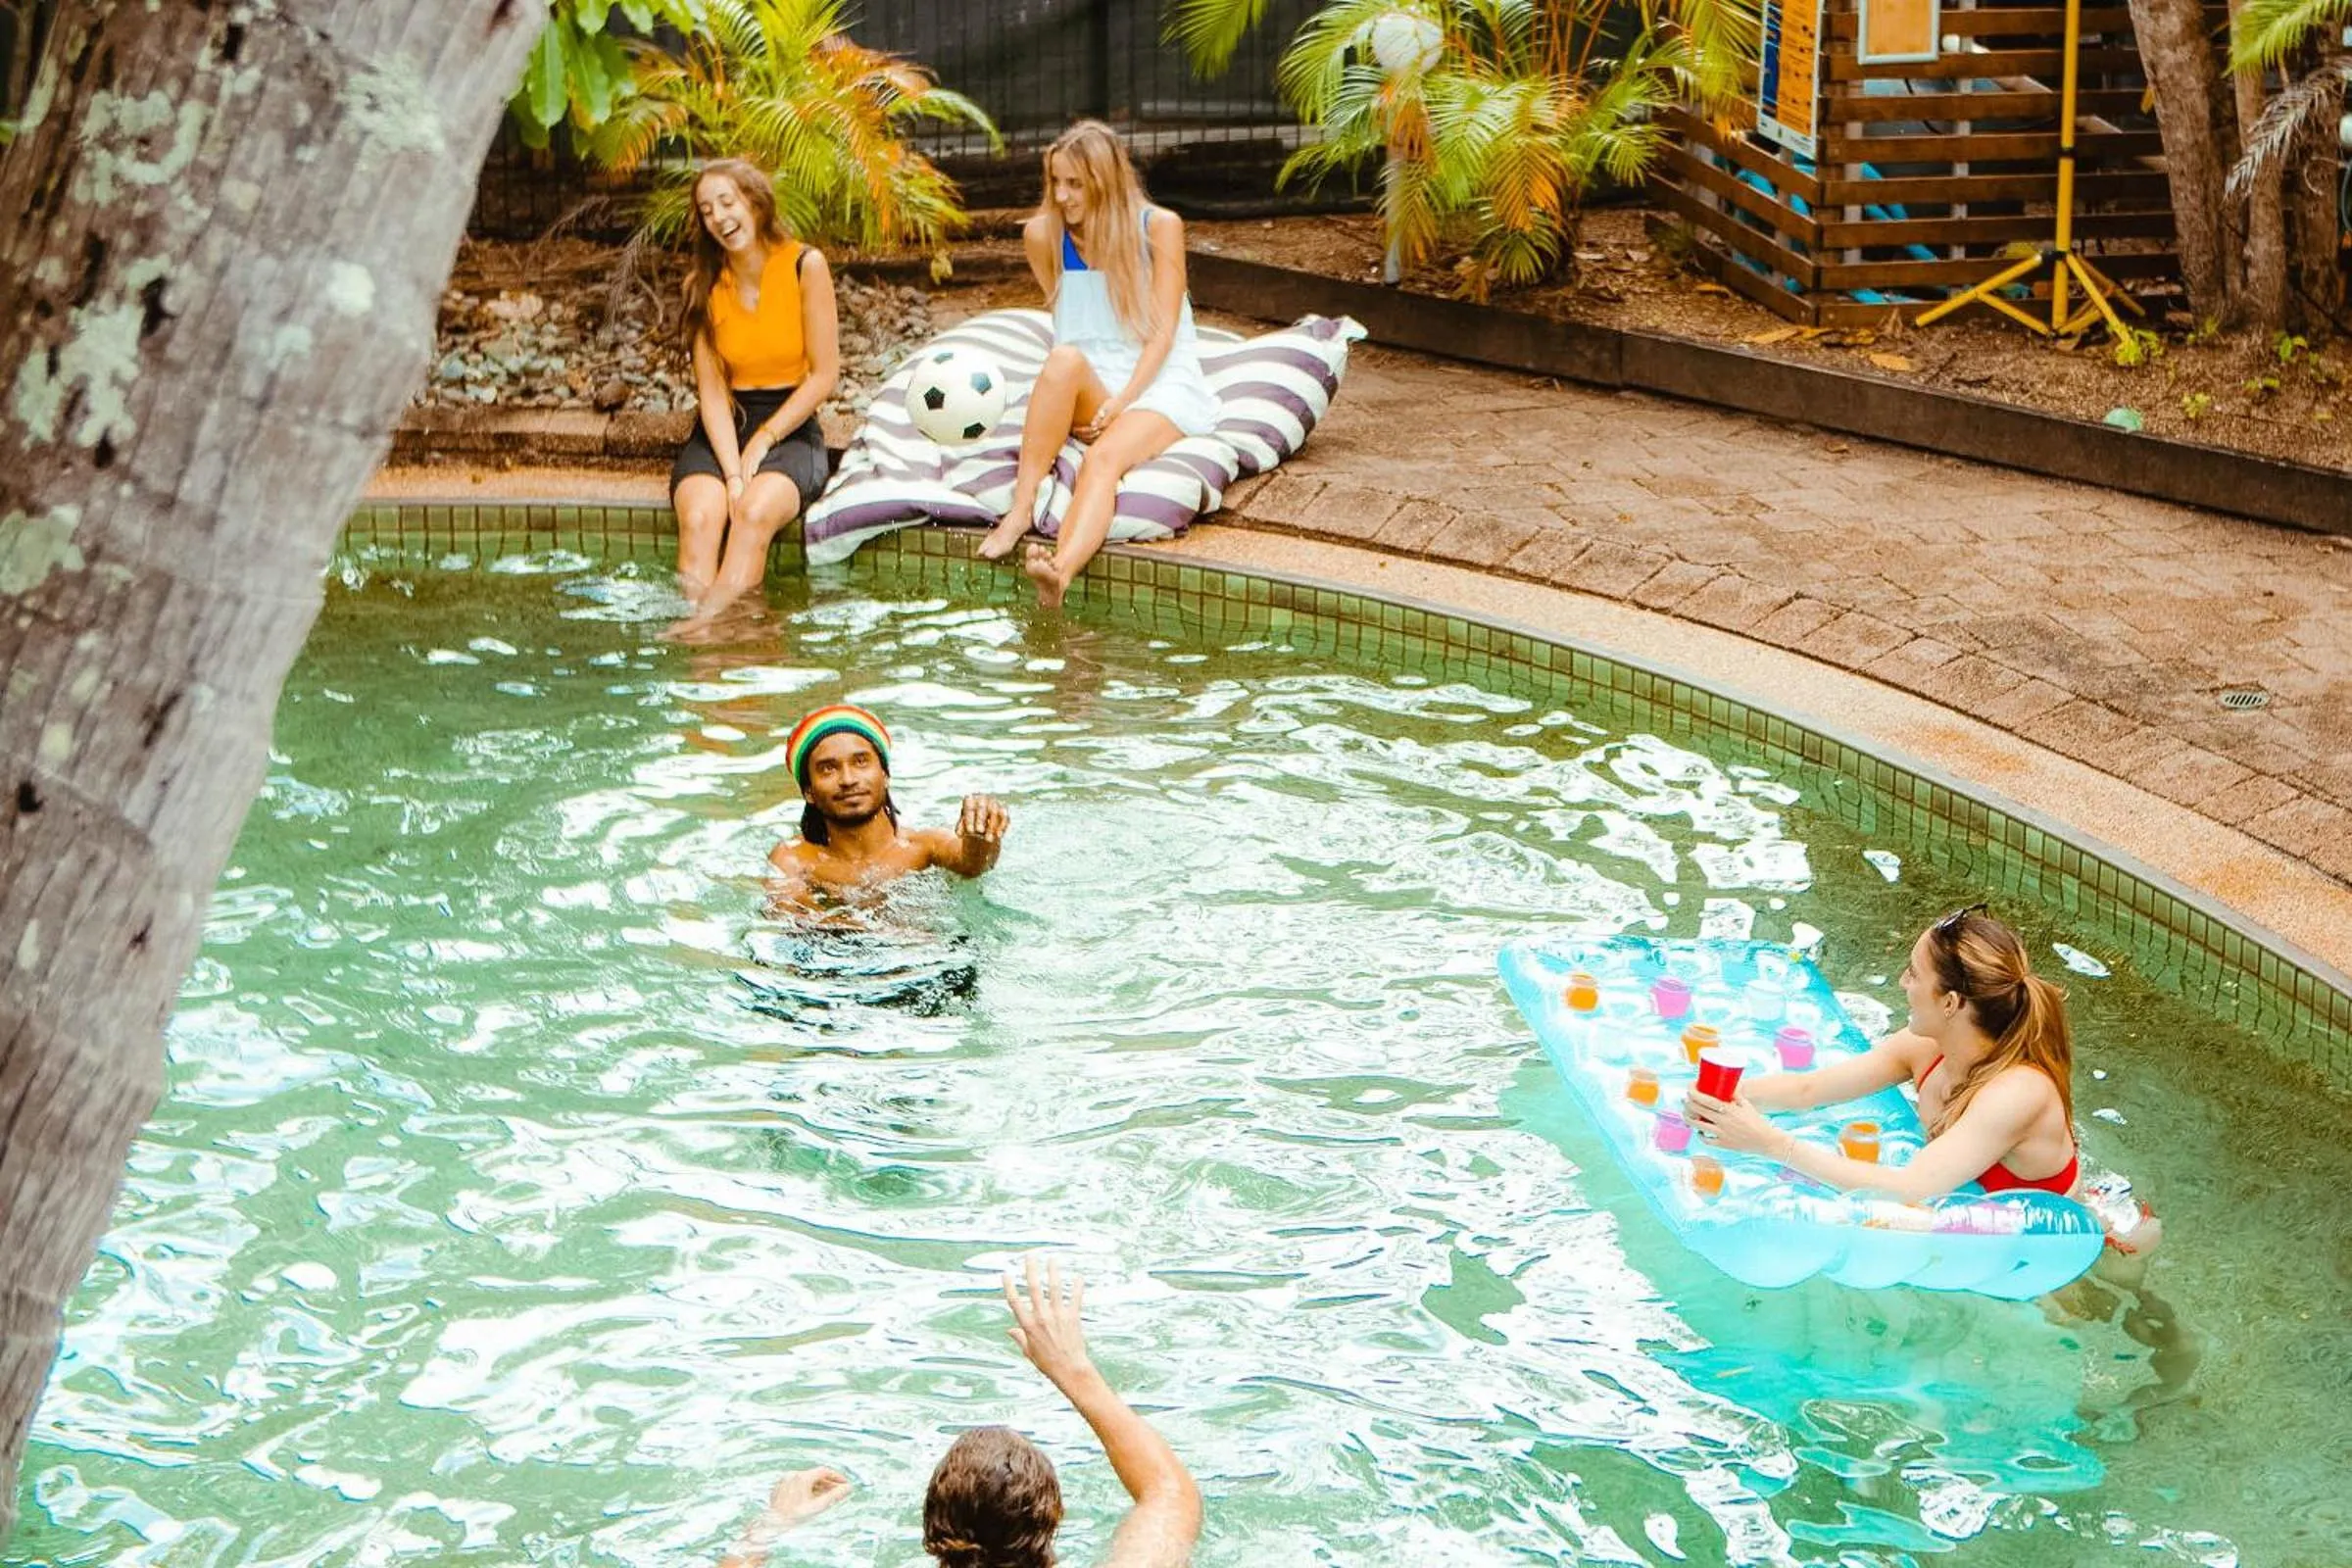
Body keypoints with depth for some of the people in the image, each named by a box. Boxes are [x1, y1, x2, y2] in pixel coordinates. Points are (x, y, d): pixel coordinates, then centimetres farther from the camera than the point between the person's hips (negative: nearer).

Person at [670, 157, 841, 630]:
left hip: (789, 430, -2)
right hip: (720, 431, 2)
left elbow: (824, 375, -4)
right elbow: (711, 390, -2)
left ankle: (710, 620, -41)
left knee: (755, 513, -34)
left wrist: (762, 441, -10)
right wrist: (732, 471, -16)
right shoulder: (702, 284, 2)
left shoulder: (805, 266, -5)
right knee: (699, 516, -30)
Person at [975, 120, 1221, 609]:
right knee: (1065, 359, -34)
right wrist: (1092, 401, -1)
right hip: (1092, 389, 3)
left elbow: (1164, 331, -8)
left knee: (1104, 458, -35)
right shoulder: (1042, 234, 3)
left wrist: (1120, 403, -19)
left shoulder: (1159, 227, -4)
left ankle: (1061, 573, -63)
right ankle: (1021, 507, -38)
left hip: (1161, 384, -3)